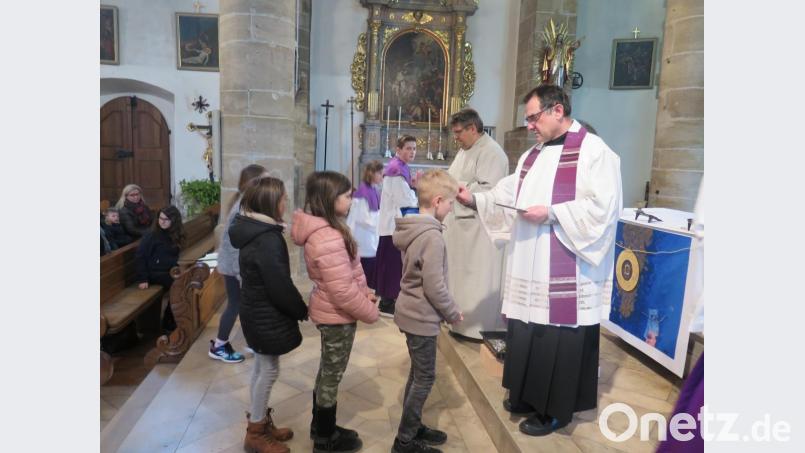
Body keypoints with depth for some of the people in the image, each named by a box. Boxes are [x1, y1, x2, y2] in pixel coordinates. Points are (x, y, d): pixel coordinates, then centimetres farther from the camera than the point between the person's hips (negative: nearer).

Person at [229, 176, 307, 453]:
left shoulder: (253, 231, 5)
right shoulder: (267, 239, -26)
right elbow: (280, 286, -24)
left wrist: (296, 307, 14)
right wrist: (301, 310, -8)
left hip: (258, 311, 10)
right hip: (268, 316, -10)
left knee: (261, 367, 20)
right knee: (269, 370, 5)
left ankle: (260, 422, 35)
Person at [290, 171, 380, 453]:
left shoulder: (324, 229, 3)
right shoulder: (328, 239, -30)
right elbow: (343, 291, -29)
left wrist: (365, 292, 1)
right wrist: (371, 312, -15)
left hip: (328, 312, 10)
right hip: (337, 316, -10)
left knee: (327, 372, 23)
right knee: (332, 376, 9)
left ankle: (321, 427, 41)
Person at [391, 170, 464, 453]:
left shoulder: (412, 230, 6)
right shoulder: (432, 236, -23)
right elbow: (434, 286, -24)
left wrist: (446, 310, 17)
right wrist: (453, 312, -8)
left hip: (412, 312, 9)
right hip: (422, 317, -9)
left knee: (418, 373, 20)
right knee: (425, 378, 4)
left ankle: (412, 427, 33)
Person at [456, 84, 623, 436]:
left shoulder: (594, 151, -9)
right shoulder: (532, 156, 16)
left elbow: (604, 207, -18)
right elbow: (507, 195, 13)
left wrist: (551, 213, -20)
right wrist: (475, 200, -1)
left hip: (565, 272, -8)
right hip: (529, 265, 8)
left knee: (559, 338, 3)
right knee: (527, 332, 16)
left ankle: (556, 410, 20)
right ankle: (529, 395, 34)